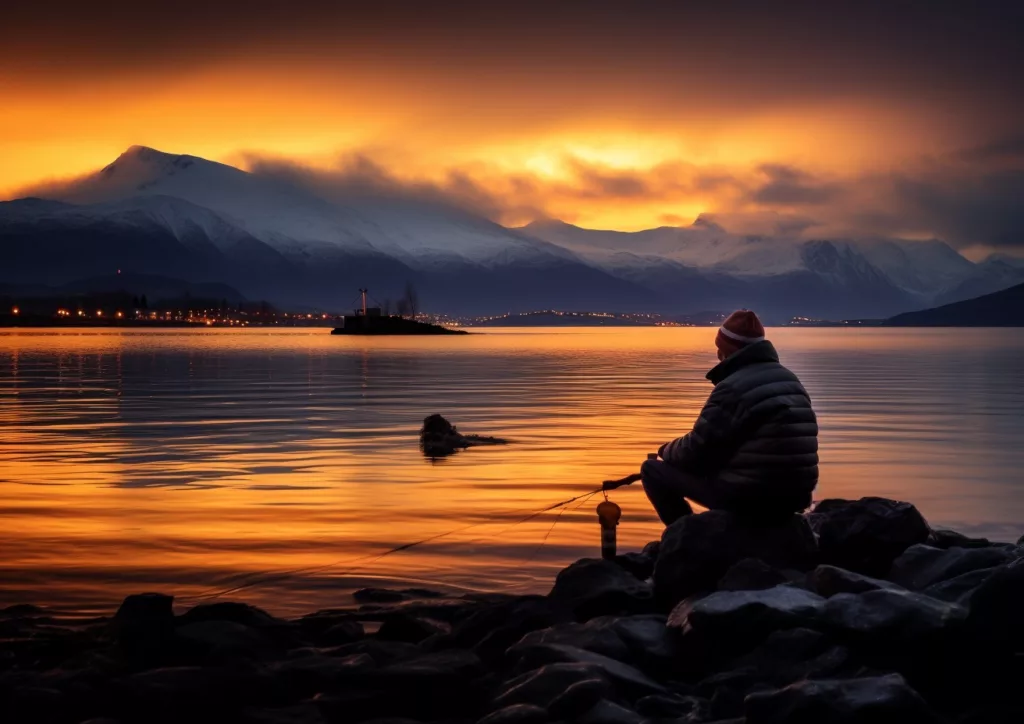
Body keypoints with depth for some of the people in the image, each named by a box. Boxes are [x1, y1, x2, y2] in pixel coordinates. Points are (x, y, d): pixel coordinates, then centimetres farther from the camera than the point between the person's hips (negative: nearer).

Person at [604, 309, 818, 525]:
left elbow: (696, 450, -11)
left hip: (748, 496, -8)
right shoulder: (791, 381, 11)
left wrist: (666, 450, 12)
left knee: (653, 470, 6)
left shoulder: (733, 387, -14)